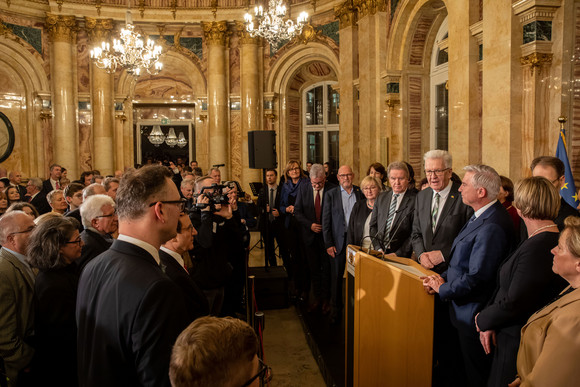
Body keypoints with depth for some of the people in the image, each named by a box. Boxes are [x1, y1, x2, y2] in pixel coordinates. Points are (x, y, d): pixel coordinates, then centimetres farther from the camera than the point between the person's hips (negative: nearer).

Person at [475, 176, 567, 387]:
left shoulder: (538, 247, -28)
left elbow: (514, 304, -27)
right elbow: (508, 285, 6)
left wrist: (483, 320, -9)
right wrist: (489, 322, -1)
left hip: (519, 344, -9)